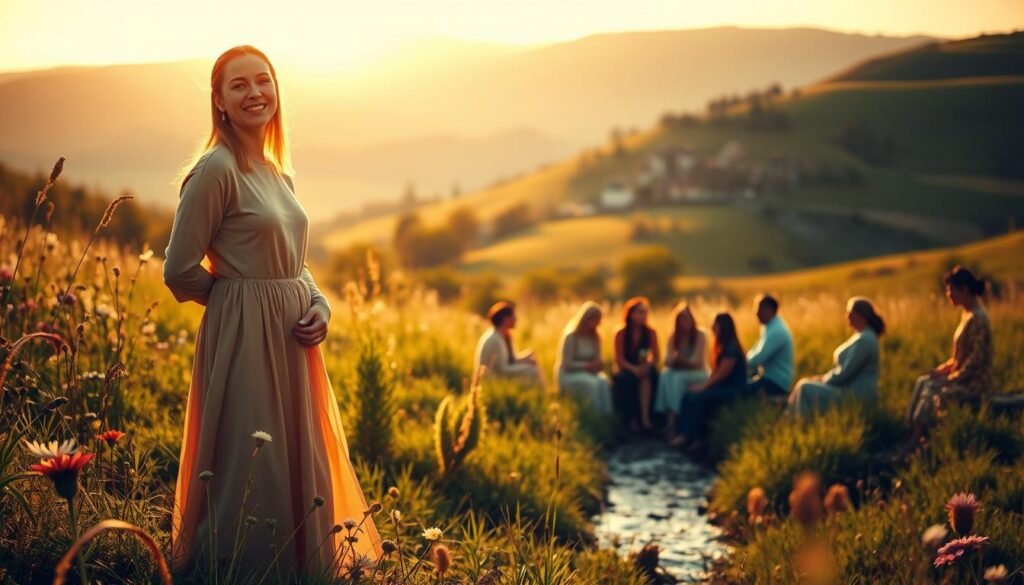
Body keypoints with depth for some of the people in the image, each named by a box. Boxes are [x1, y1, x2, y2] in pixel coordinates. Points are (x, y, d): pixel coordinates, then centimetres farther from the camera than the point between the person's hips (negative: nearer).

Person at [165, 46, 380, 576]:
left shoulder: (277, 172, 12)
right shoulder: (216, 169, -12)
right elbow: (180, 271, -13)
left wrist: (319, 305, 0)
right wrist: (240, 296, 0)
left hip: (293, 339, 8)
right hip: (244, 337, -8)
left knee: (301, 463, 16)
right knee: (250, 471, 0)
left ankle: (301, 567, 31)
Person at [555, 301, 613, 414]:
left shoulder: (595, 337, 8)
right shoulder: (571, 337, -12)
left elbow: (597, 360, 10)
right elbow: (567, 364, -15)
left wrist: (597, 365, -14)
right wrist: (587, 366, -22)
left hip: (589, 373, 5)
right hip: (569, 375, -5)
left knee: (604, 382, -30)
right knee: (592, 384, -37)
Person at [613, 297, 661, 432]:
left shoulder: (651, 333, 1)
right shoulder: (621, 334, -6)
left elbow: (656, 357, -1)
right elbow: (619, 360, -10)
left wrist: (647, 365, -24)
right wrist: (634, 369, -29)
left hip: (643, 369, 2)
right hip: (625, 370, -2)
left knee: (648, 375, -34)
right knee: (628, 378, -37)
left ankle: (645, 416, -41)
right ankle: (631, 418, -28)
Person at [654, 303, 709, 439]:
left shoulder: (700, 335, -9)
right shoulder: (673, 336, 3)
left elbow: (696, 361, -14)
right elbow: (667, 361, -5)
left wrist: (679, 359, -24)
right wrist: (676, 359, -26)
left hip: (697, 374, -4)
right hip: (678, 372, 4)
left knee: (679, 378, -35)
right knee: (665, 374, -30)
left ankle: (672, 422, -39)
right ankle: (667, 416, -39)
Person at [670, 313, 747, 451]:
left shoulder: (731, 348, -17)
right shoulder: (723, 346, 14)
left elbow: (722, 374, -19)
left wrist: (703, 386, -13)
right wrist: (703, 384, 0)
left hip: (733, 390, -9)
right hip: (723, 387, 9)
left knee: (698, 397, -25)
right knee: (689, 395, -8)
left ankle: (696, 438, -17)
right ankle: (684, 433, -16)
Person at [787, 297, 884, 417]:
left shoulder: (864, 340, -19)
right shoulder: (860, 335, 15)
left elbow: (845, 372, -21)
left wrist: (823, 380, -7)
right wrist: (825, 377, 7)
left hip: (856, 394, -11)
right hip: (849, 387, 11)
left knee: (807, 389, -19)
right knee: (804, 384, 8)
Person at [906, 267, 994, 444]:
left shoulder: (977, 319, -19)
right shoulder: (967, 314, 11)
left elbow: (975, 361, -22)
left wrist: (951, 378, -16)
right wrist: (943, 368, 6)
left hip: (975, 382, -9)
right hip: (965, 377, 9)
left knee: (931, 390, -18)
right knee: (923, 382, 2)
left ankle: (915, 441, -11)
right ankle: (910, 431, -4)